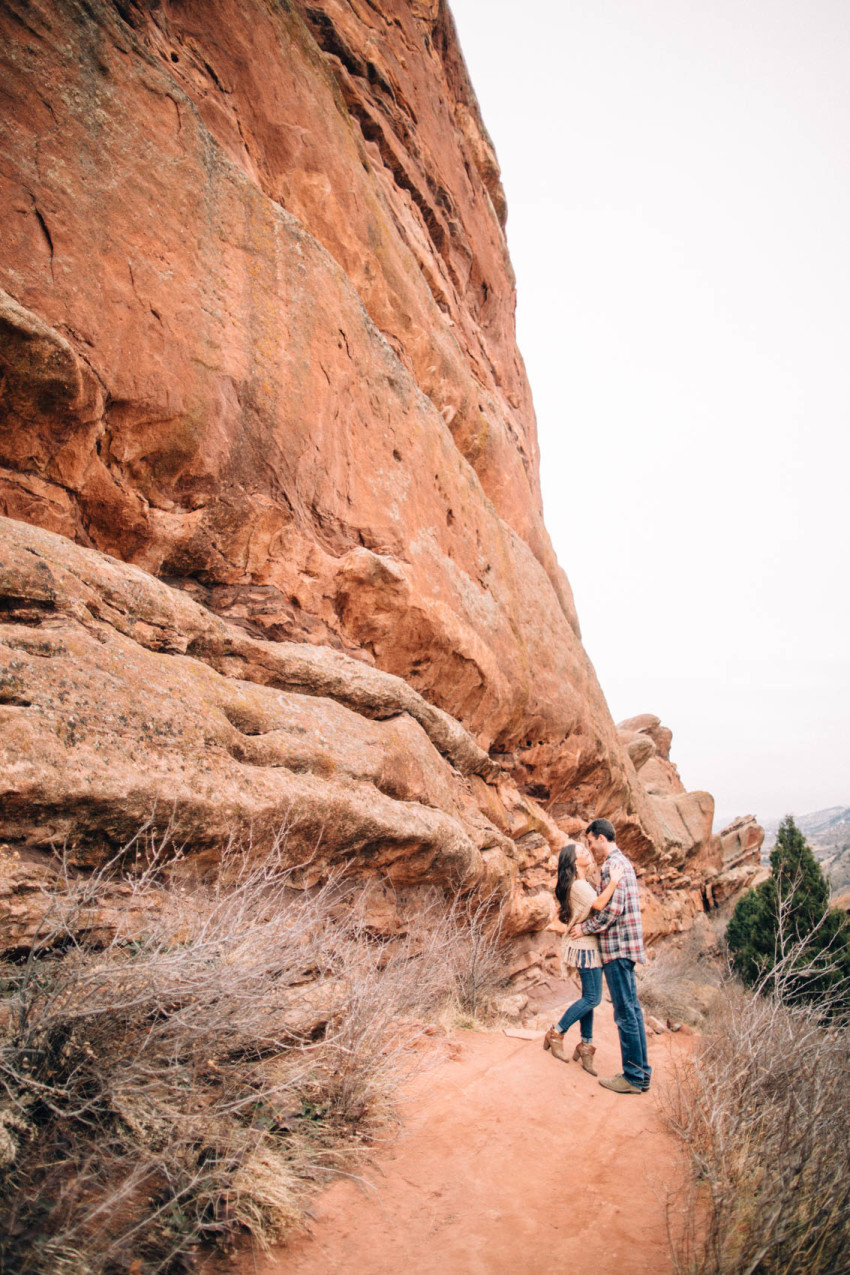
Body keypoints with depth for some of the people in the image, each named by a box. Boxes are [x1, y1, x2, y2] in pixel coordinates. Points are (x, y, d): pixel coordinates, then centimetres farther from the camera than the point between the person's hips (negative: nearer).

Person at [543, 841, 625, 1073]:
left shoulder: (583, 883, 11)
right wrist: (613, 881, -24)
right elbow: (599, 904, -30)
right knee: (592, 998, -6)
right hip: (585, 945, -10)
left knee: (589, 997, 12)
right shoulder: (578, 885, -19)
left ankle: (585, 1045, 18)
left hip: (587, 945, 10)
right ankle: (556, 1033, 5)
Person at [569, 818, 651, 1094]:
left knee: (625, 1012, -3)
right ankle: (641, 1071, 20)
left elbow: (612, 909, -22)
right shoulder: (622, 862, 16)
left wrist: (585, 928, -10)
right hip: (626, 946, 10)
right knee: (631, 1009, 14)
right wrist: (584, 921, 18)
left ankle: (633, 1077, 4)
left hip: (617, 946, -10)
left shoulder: (612, 865, -16)